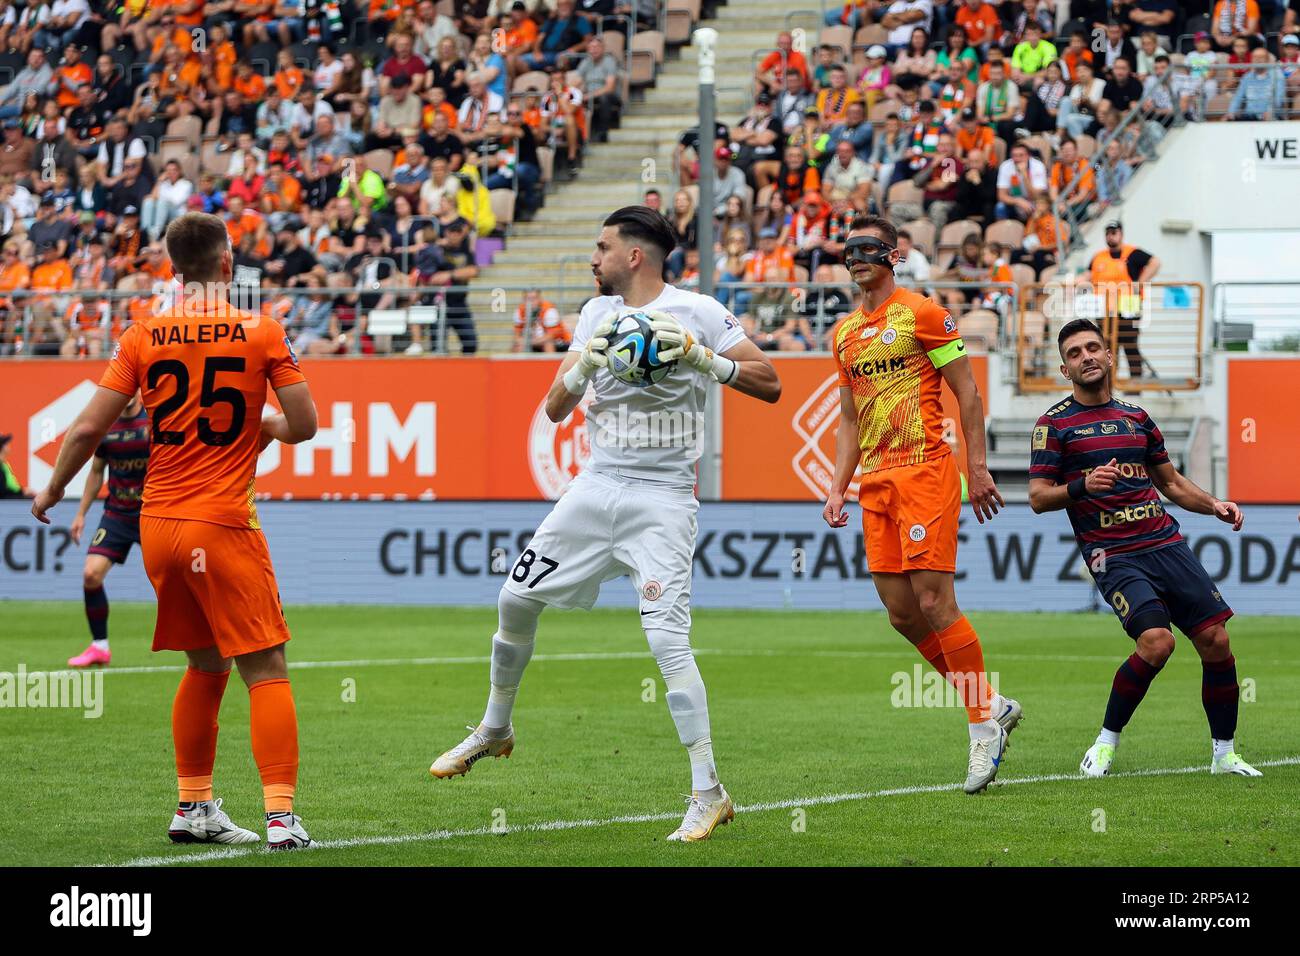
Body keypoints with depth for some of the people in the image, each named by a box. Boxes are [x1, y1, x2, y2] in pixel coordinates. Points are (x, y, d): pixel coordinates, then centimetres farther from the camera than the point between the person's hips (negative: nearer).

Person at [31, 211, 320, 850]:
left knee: (205, 665, 19)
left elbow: (88, 428, 2)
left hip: (157, 526, 5)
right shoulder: (262, 334, -5)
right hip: (224, 524, -4)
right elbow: (303, 424, -3)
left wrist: (53, 491, 17)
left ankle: (194, 809, 22)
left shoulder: (143, 336, 3)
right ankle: (280, 815, -13)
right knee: (266, 670, -3)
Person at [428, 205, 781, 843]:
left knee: (667, 639, -18)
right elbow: (555, 408, 8)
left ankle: (708, 793, -12)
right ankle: (494, 730, 33)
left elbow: (770, 384, -9)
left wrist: (702, 358, -22)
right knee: (516, 600, 10)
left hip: (662, 497, -6)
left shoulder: (697, 312, -6)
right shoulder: (597, 314, 10)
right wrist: (581, 368, -13)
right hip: (598, 485, 6)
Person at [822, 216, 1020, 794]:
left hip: (925, 471, -7)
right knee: (901, 613, 2)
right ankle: (990, 706, 15)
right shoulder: (845, 333, 17)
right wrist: (838, 487, 13)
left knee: (934, 603, -13)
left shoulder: (922, 313, -3)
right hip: (876, 482, 7)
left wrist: (977, 466, -8)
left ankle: (984, 725, -3)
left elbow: (967, 393, -3)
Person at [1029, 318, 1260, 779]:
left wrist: (1214, 505, 10)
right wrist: (1082, 487, -21)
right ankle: (1106, 742, -6)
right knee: (1157, 642, -24)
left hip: (1167, 545, 5)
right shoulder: (1054, 424, 2)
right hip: (1113, 555, -5)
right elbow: (1038, 498, -3)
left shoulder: (1137, 418, 18)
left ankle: (1224, 753, 12)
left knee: (1215, 641, -3)